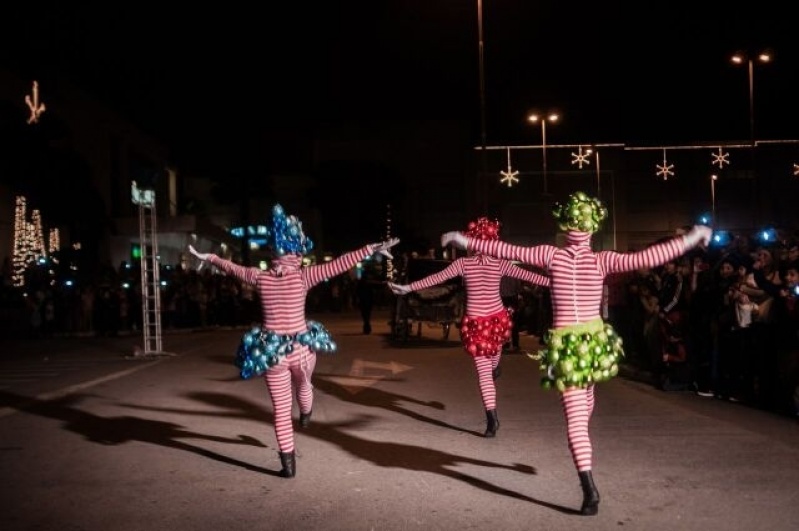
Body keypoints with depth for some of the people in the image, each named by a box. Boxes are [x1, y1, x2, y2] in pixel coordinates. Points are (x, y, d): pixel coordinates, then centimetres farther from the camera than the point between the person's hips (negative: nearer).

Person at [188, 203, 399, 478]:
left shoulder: (259, 277, -5)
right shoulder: (304, 275, -12)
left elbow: (232, 267, 11)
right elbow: (339, 264, -15)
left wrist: (209, 257, 29)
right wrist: (371, 249, -13)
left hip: (272, 350, 1)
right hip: (302, 348, -1)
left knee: (281, 409, 9)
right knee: (303, 385, 32)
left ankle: (288, 463, 13)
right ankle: (306, 415, 62)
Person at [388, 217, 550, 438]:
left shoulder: (463, 263, -6)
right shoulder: (500, 263, -4)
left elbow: (436, 278, -7)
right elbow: (527, 275, -1)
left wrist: (409, 287, -2)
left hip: (476, 322, -1)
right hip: (498, 319, 1)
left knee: (483, 372, 3)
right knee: (495, 346, 38)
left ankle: (492, 416, -5)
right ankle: (495, 368, 65)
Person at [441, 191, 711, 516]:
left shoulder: (551, 255, -8)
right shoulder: (602, 260, -8)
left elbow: (509, 251, -8)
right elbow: (647, 257, -17)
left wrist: (466, 242, 1)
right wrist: (691, 239, -9)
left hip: (564, 342, -2)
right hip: (595, 339, 2)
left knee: (574, 413, -4)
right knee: (585, 396, 29)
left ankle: (589, 487, -16)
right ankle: (582, 450, 51)